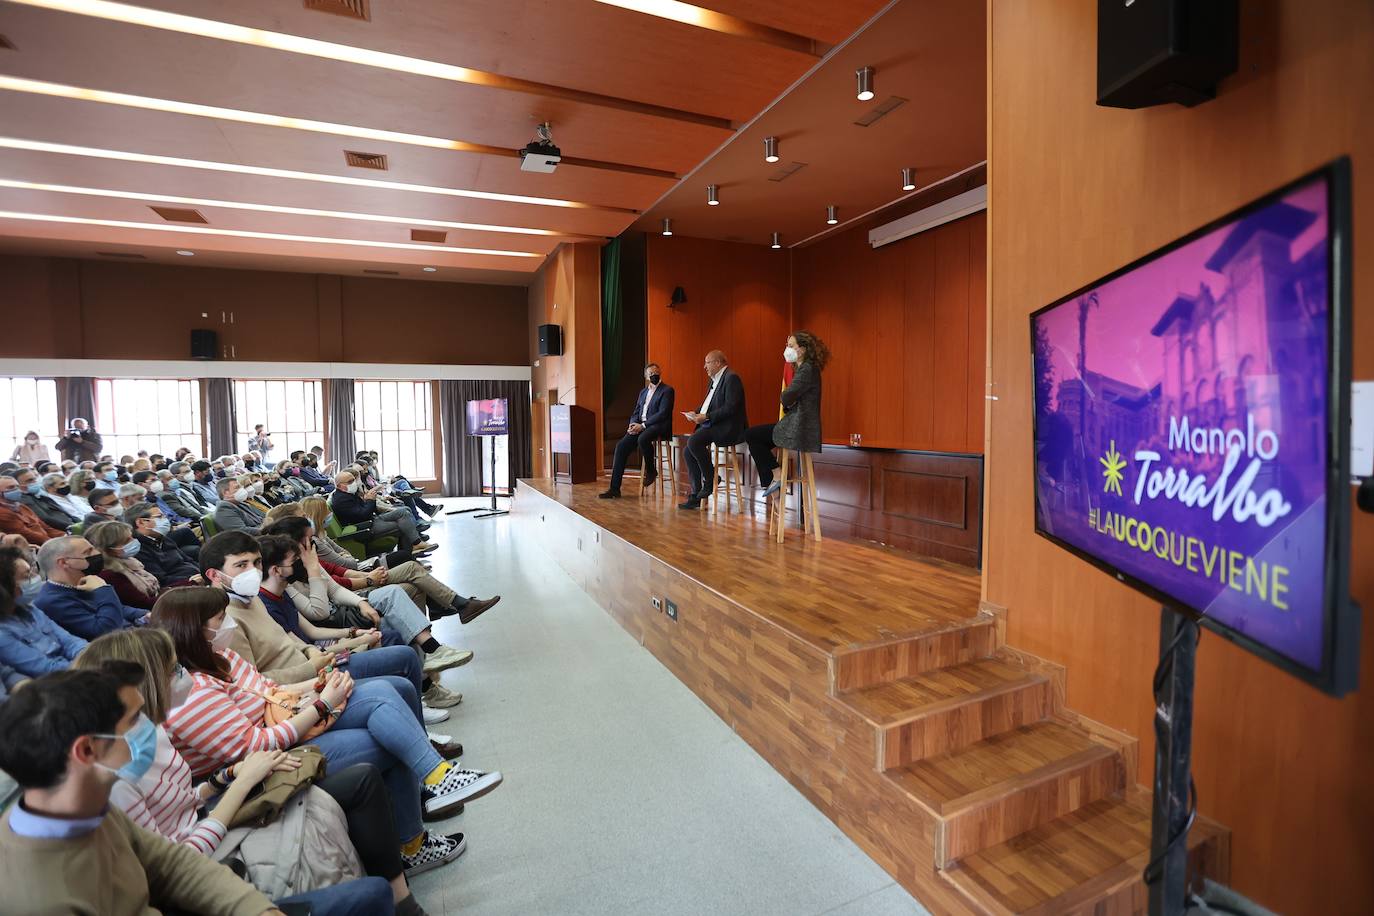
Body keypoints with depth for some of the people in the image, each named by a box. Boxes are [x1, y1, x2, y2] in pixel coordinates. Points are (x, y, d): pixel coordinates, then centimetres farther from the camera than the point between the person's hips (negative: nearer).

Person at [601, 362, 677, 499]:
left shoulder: (667, 390, 0)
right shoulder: (643, 392, 22)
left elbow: (662, 414, -12)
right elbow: (636, 413, 20)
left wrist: (643, 425, -18)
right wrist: (633, 424, -4)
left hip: (658, 426, -6)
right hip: (640, 427, 6)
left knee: (643, 439, -38)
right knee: (621, 446, -16)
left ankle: (651, 471, -11)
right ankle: (615, 489, -14)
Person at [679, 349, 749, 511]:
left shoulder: (731, 378, -12)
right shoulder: (714, 380, 19)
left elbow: (730, 408, -21)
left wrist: (706, 417, -20)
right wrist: (697, 413, 5)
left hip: (727, 427, -10)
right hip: (712, 425, 10)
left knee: (693, 441, -27)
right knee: (688, 450, -2)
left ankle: (711, 478, -9)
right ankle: (696, 495, 2)